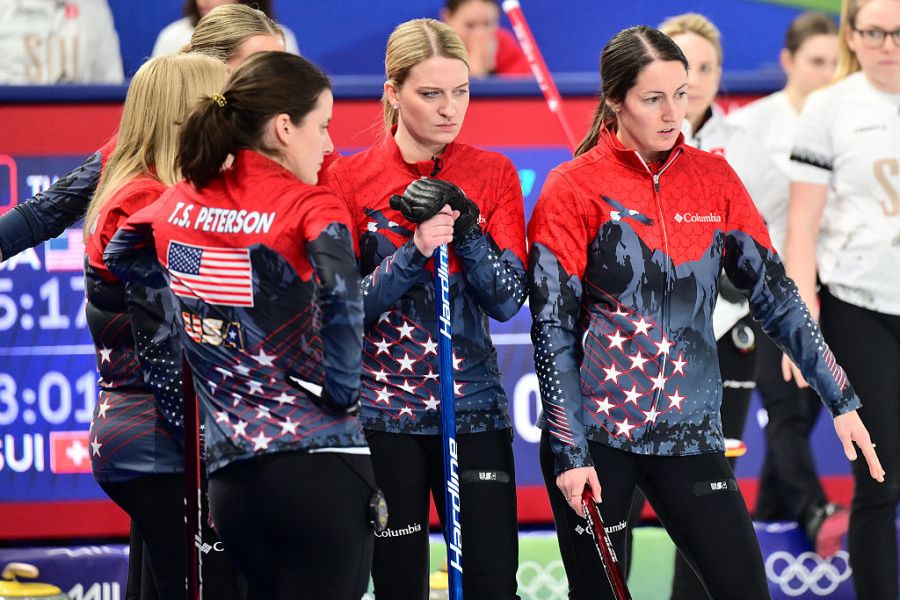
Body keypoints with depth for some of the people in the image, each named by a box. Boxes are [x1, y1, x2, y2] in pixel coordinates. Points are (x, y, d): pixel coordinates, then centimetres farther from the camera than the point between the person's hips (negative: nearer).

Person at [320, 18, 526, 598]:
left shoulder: (493, 175, 3)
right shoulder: (350, 179, -1)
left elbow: (508, 298, -3)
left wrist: (464, 227, -16)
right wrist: (415, 252, -20)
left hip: (475, 412, 1)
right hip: (383, 414, -1)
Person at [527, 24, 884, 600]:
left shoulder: (714, 179, 5)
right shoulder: (573, 188, -5)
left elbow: (774, 294, 7)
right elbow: (552, 329, -5)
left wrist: (842, 400, 1)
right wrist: (568, 453, -9)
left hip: (691, 435, 3)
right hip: (595, 439, -3)